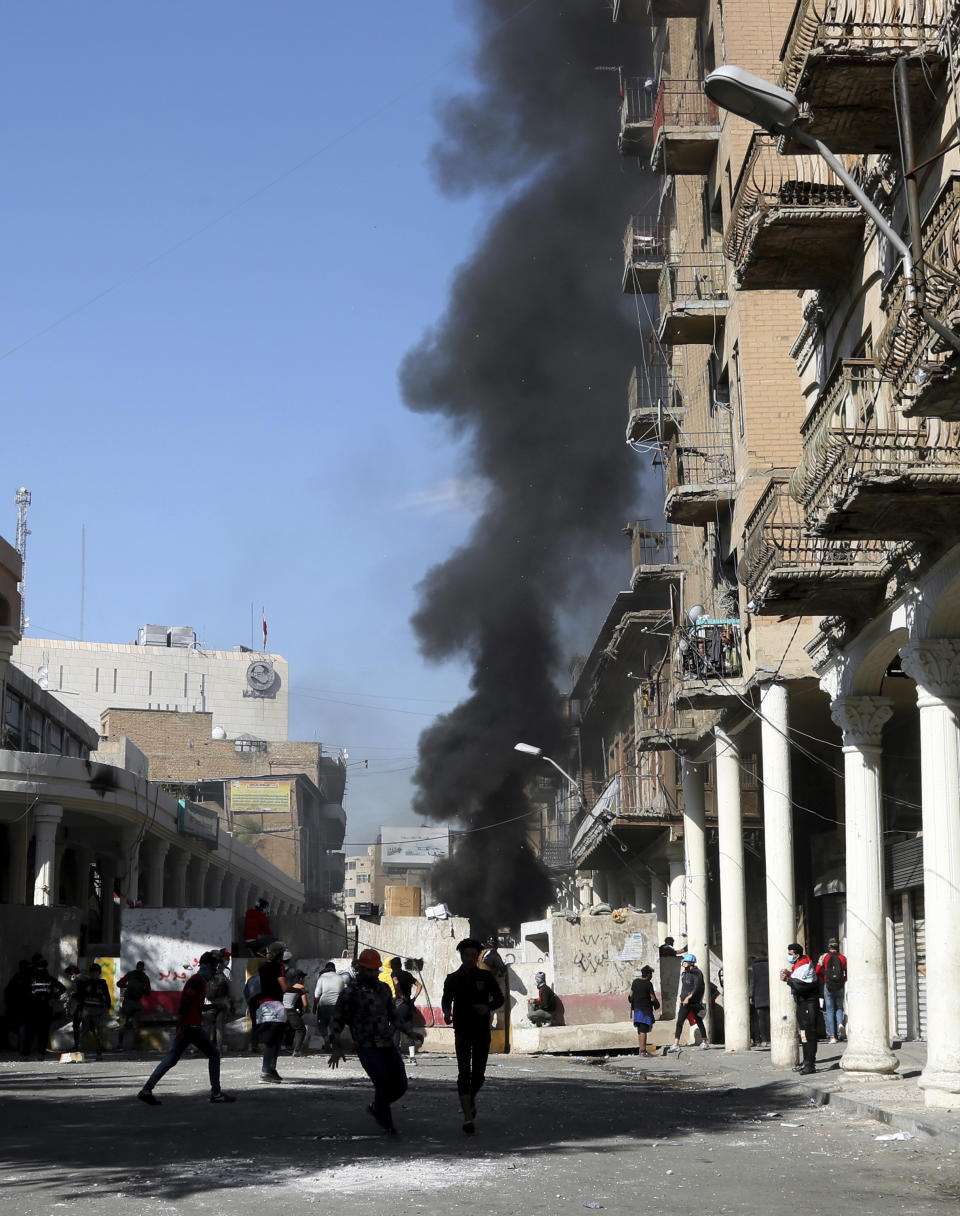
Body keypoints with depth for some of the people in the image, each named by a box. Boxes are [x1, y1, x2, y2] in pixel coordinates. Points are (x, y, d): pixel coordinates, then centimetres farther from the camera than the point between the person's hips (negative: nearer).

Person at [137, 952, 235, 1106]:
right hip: (191, 1027, -10)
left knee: (171, 1060, 7)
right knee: (213, 1055, -1)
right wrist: (181, 1028, -22)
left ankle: (146, 1090, 2)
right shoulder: (198, 981, -12)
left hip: (185, 1028, 10)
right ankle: (216, 1093, 2)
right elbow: (184, 1004, -20)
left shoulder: (198, 980, 20)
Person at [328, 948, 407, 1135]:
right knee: (383, 1083, -18)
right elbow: (337, 1020, -2)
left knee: (400, 1086, 1)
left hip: (387, 1045, 6)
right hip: (366, 1047, -6)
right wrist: (336, 1047, -10)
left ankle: (376, 1107, 29)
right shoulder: (350, 991, -4)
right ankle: (386, 1123, 1)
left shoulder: (384, 988, 14)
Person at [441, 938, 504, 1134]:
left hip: (482, 1031, 1)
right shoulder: (452, 979, 1)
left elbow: (499, 998, 7)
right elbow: (446, 1000, 13)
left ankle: (471, 1098, 38)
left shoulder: (486, 977, 1)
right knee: (464, 1073, -12)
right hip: (462, 1032, -1)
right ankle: (468, 1117, -16)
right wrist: (447, 1013, -10)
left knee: (478, 1073, 5)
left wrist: (488, 1007, -15)